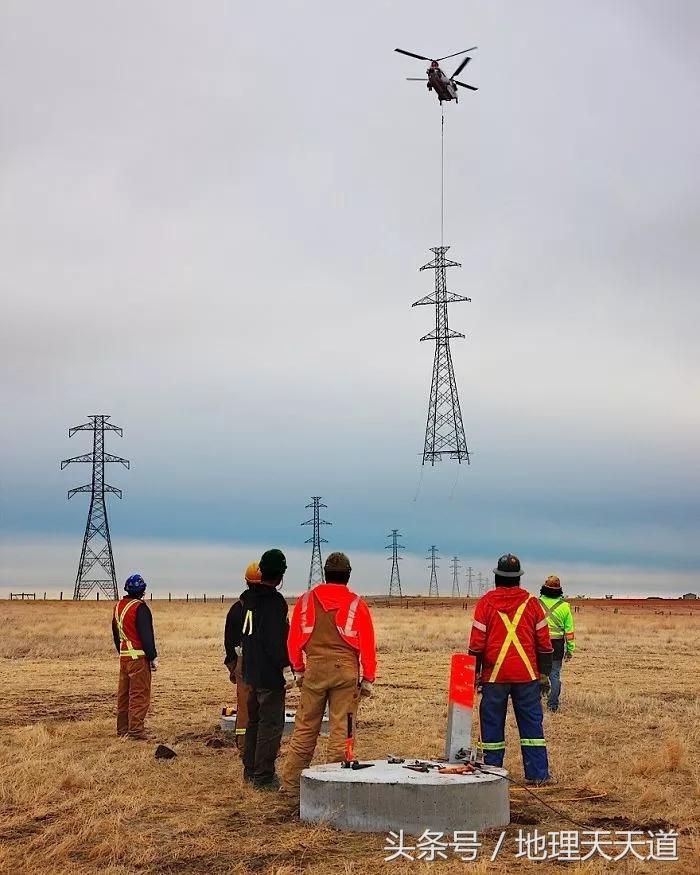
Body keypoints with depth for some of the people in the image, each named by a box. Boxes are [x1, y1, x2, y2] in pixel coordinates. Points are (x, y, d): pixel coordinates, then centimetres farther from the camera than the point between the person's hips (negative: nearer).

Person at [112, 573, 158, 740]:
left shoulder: (118, 606, 12)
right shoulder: (140, 608, -14)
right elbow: (146, 634, -17)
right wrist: (153, 657, -12)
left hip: (123, 656, 8)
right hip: (139, 657, -8)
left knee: (123, 694, 15)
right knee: (139, 695, -5)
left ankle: (122, 729, 22)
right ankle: (136, 731, -7)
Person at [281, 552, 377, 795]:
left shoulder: (307, 600, 4)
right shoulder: (357, 604, -2)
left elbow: (294, 638, 9)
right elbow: (367, 645, 0)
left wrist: (298, 670, 18)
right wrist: (368, 679, 8)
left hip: (314, 669, 2)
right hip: (346, 671, -2)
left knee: (305, 729, 10)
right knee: (341, 729, 4)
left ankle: (291, 782, 14)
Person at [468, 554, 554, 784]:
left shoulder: (486, 602, -2)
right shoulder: (531, 602, 3)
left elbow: (476, 642, -3)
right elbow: (544, 642, 4)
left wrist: (475, 673, 5)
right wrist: (544, 674, 11)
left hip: (494, 676, -1)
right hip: (527, 675, 1)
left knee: (492, 724, 7)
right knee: (531, 724, 8)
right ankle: (538, 774, 8)